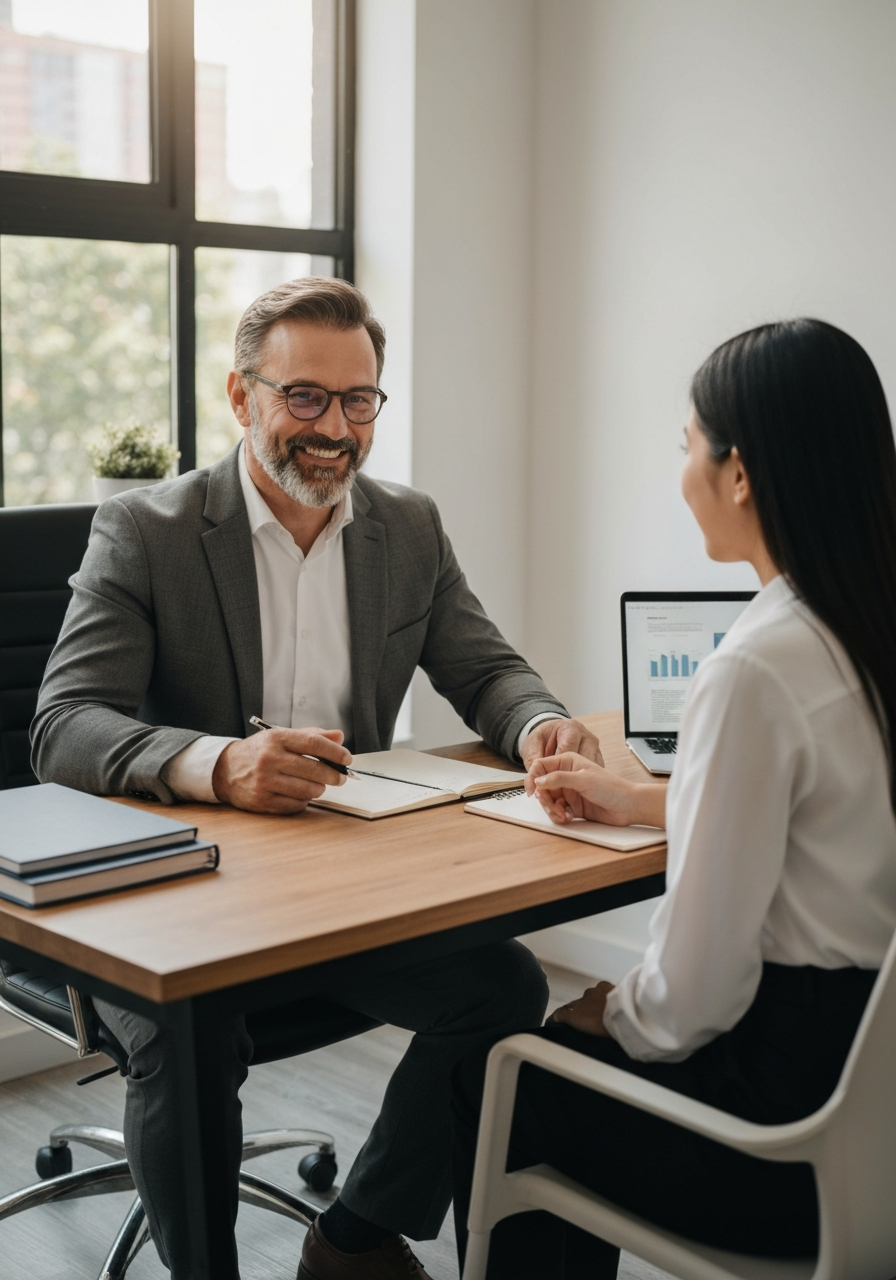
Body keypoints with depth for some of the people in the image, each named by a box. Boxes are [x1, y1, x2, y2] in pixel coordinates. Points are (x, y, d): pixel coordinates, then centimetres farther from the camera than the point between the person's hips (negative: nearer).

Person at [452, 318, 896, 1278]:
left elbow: (694, 991, -23)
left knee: (489, 1076, 14)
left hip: (789, 1125, -8)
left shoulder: (753, 670, -26)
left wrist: (611, 1014, -3)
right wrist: (643, 801, 18)